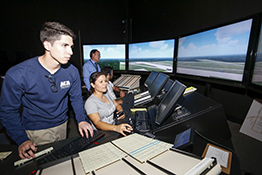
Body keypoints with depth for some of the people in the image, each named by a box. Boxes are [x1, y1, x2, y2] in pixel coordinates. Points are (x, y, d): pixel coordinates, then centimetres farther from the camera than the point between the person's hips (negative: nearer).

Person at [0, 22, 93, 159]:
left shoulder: (72, 71, -15)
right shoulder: (17, 75, -23)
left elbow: (76, 98, -2)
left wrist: (81, 120, -12)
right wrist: (22, 140, -17)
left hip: (61, 126, 4)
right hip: (35, 132, -3)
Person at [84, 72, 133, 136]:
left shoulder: (106, 95, 8)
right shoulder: (90, 102, -17)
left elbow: (117, 105, 17)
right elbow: (97, 123, -27)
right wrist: (116, 128, -43)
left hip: (113, 127, 8)